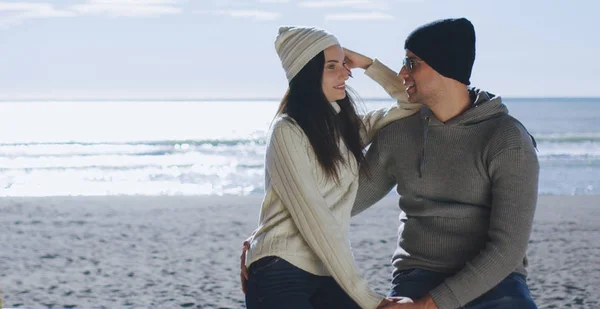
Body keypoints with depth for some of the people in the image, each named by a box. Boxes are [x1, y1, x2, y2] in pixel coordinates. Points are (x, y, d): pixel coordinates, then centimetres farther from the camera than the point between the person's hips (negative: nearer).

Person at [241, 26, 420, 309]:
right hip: (280, 274, -7)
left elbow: (412, 103, 16)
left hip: (328, 275, 7)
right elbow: (313, 221, -16)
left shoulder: (347, 125, 13)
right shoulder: (287, 132, -10)